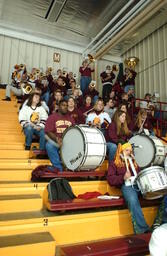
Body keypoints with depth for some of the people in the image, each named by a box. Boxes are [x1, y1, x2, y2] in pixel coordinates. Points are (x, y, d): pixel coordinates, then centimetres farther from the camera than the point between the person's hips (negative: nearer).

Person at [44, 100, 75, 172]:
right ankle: (59, 168, -23)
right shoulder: (52, 117, 4)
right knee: (49, 145, -36)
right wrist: (56, 139, -25)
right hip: (55, 140, -3)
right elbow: (48, 132, -7)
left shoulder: (70, 118, 16)